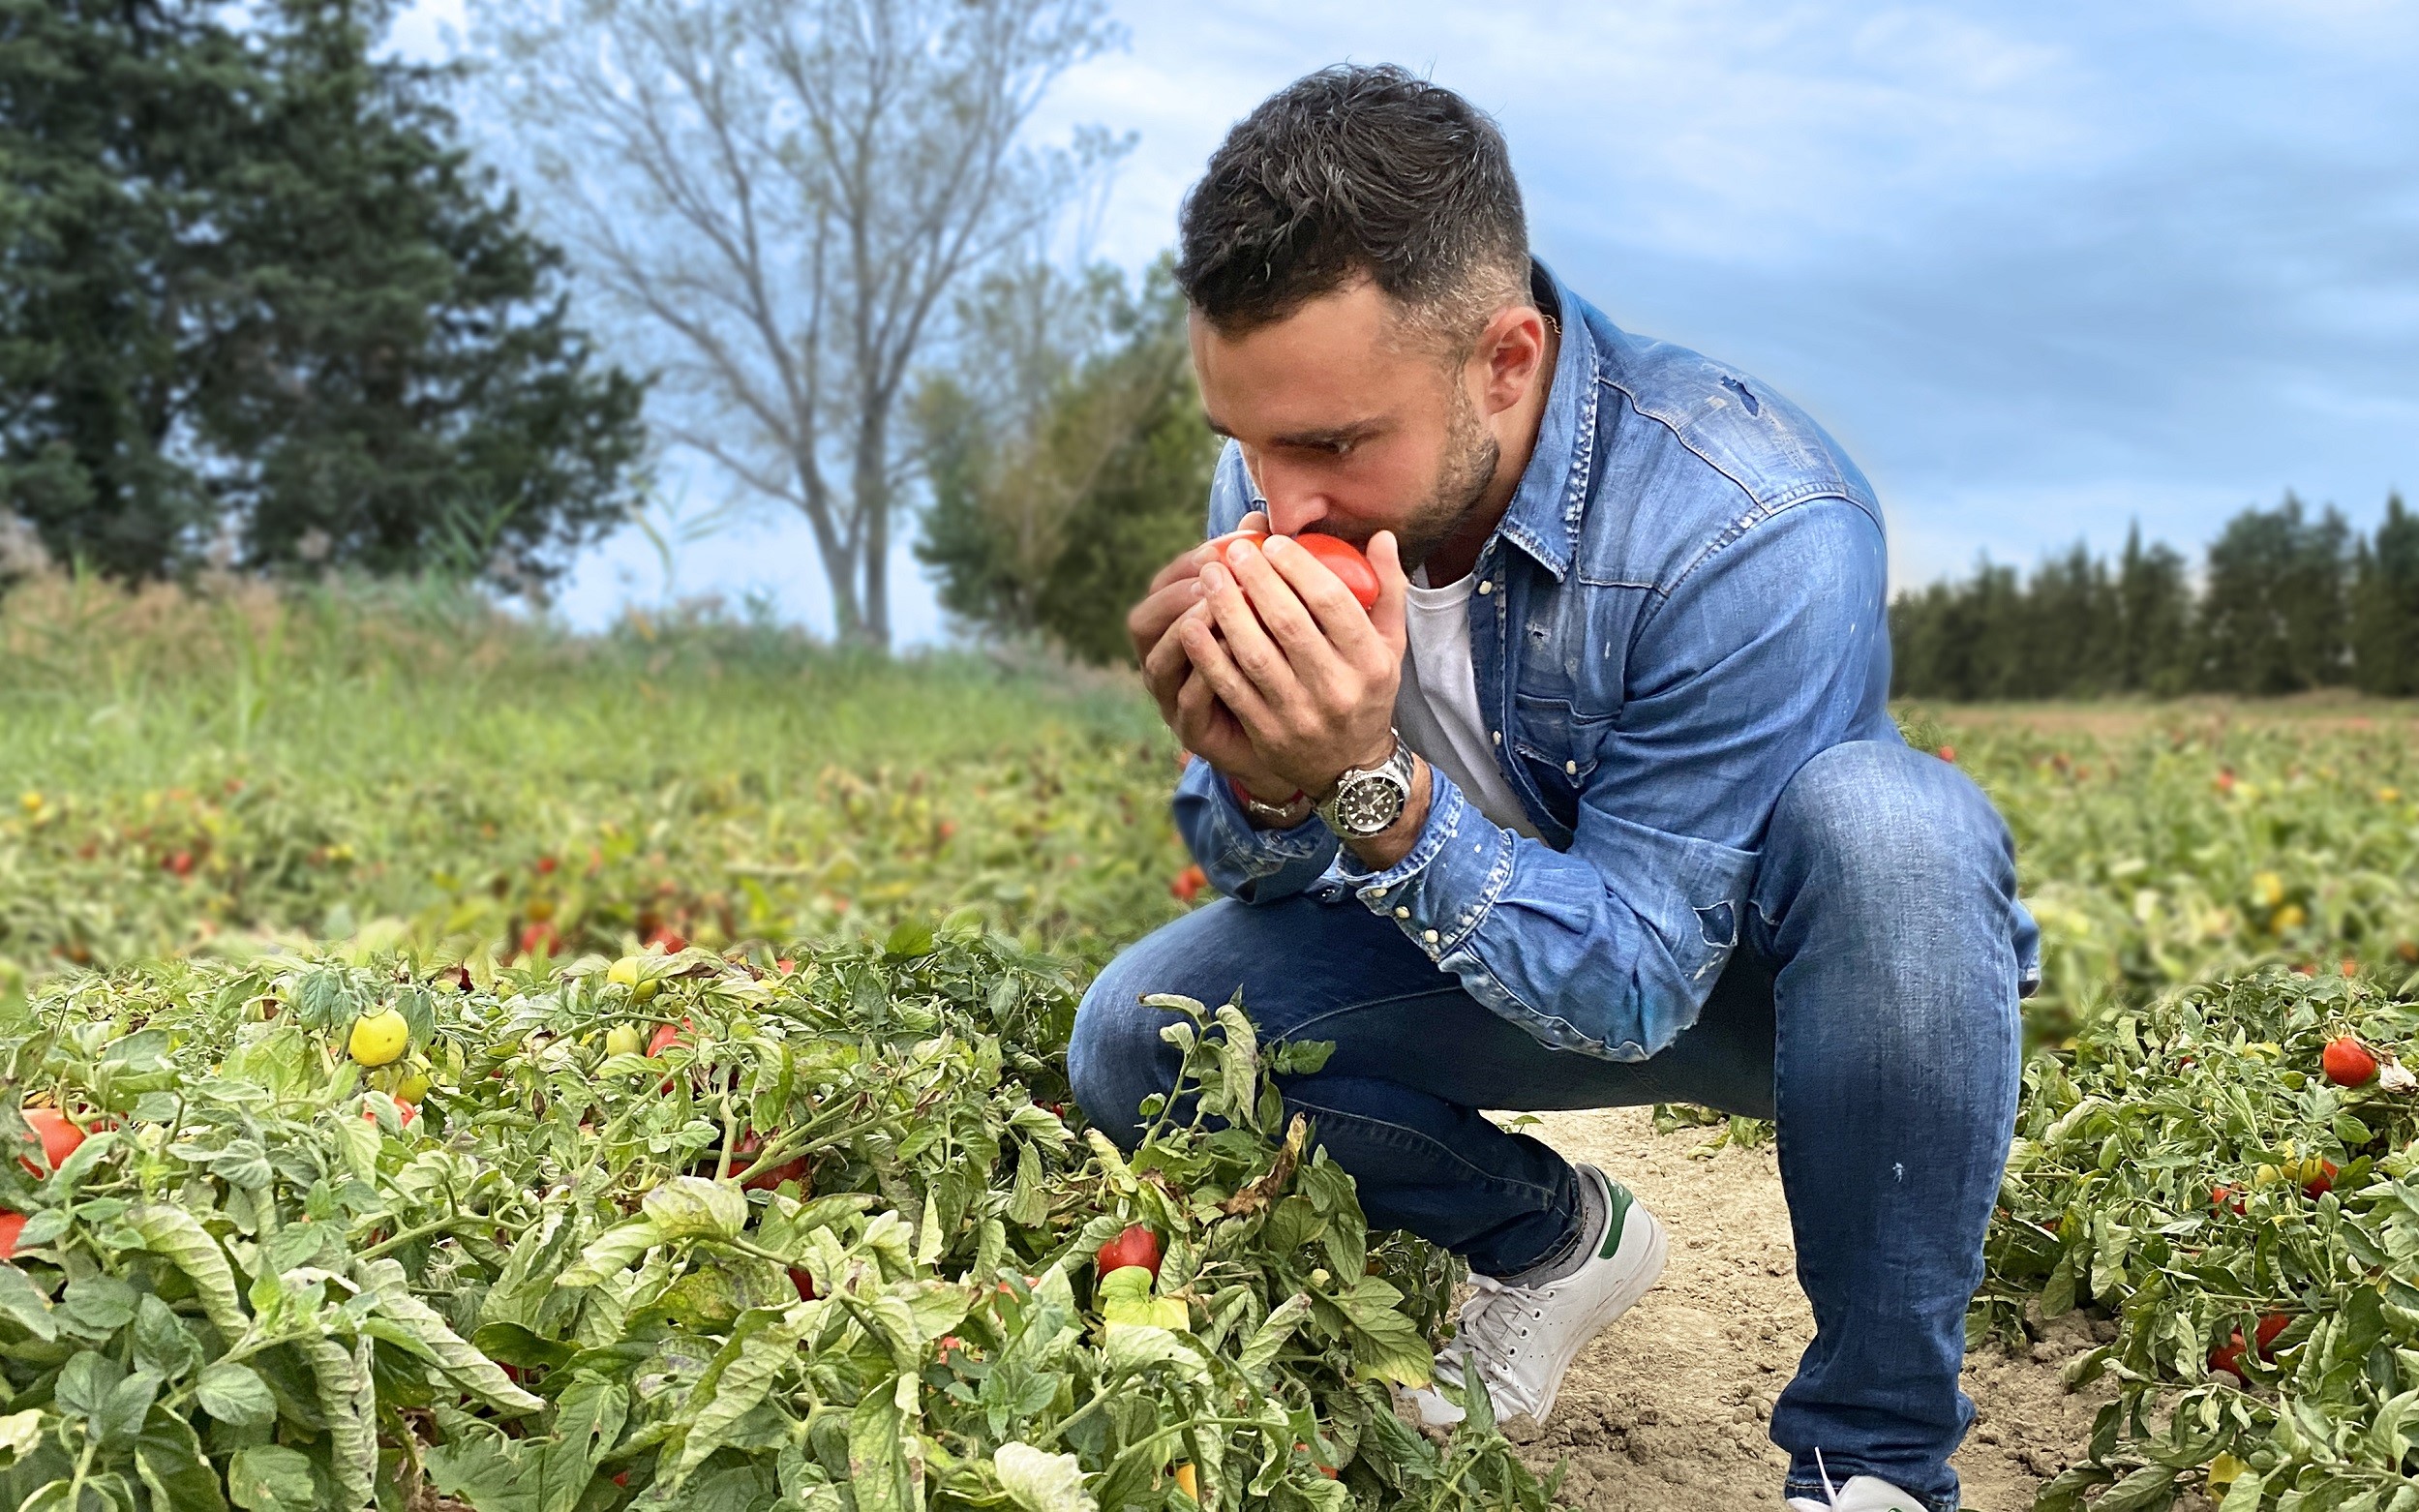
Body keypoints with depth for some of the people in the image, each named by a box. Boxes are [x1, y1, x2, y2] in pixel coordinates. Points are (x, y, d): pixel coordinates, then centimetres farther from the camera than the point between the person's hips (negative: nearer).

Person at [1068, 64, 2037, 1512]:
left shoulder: (1757, 531, -34)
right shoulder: (1283, 477, -16)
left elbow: (1636, 984, -30)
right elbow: (1270, 884, -7)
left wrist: (1375, 784, -44)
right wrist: (1259, 782, -31)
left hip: (1760, 965, -4)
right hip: (1502, 943, 5)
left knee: (1881, 820, -38)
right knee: (1137, 1040, -13)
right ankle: (1557, 1239, 13)